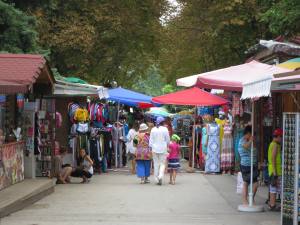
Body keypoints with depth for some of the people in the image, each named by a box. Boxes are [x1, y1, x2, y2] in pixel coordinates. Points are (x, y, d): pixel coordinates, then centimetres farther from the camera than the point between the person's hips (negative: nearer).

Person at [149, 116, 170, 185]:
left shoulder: (153, 129, -1)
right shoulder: (165, 129, -6)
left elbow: (151, 140, -1)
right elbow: (168, 139, 0)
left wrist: (151, 148, 5)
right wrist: (167, 145, 19)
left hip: (155, 148, 2)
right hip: (163, 148, -2)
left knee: (156, 164, 10)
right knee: (162, 163, 4)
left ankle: (157, 179, 12)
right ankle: (160, 176, -18)